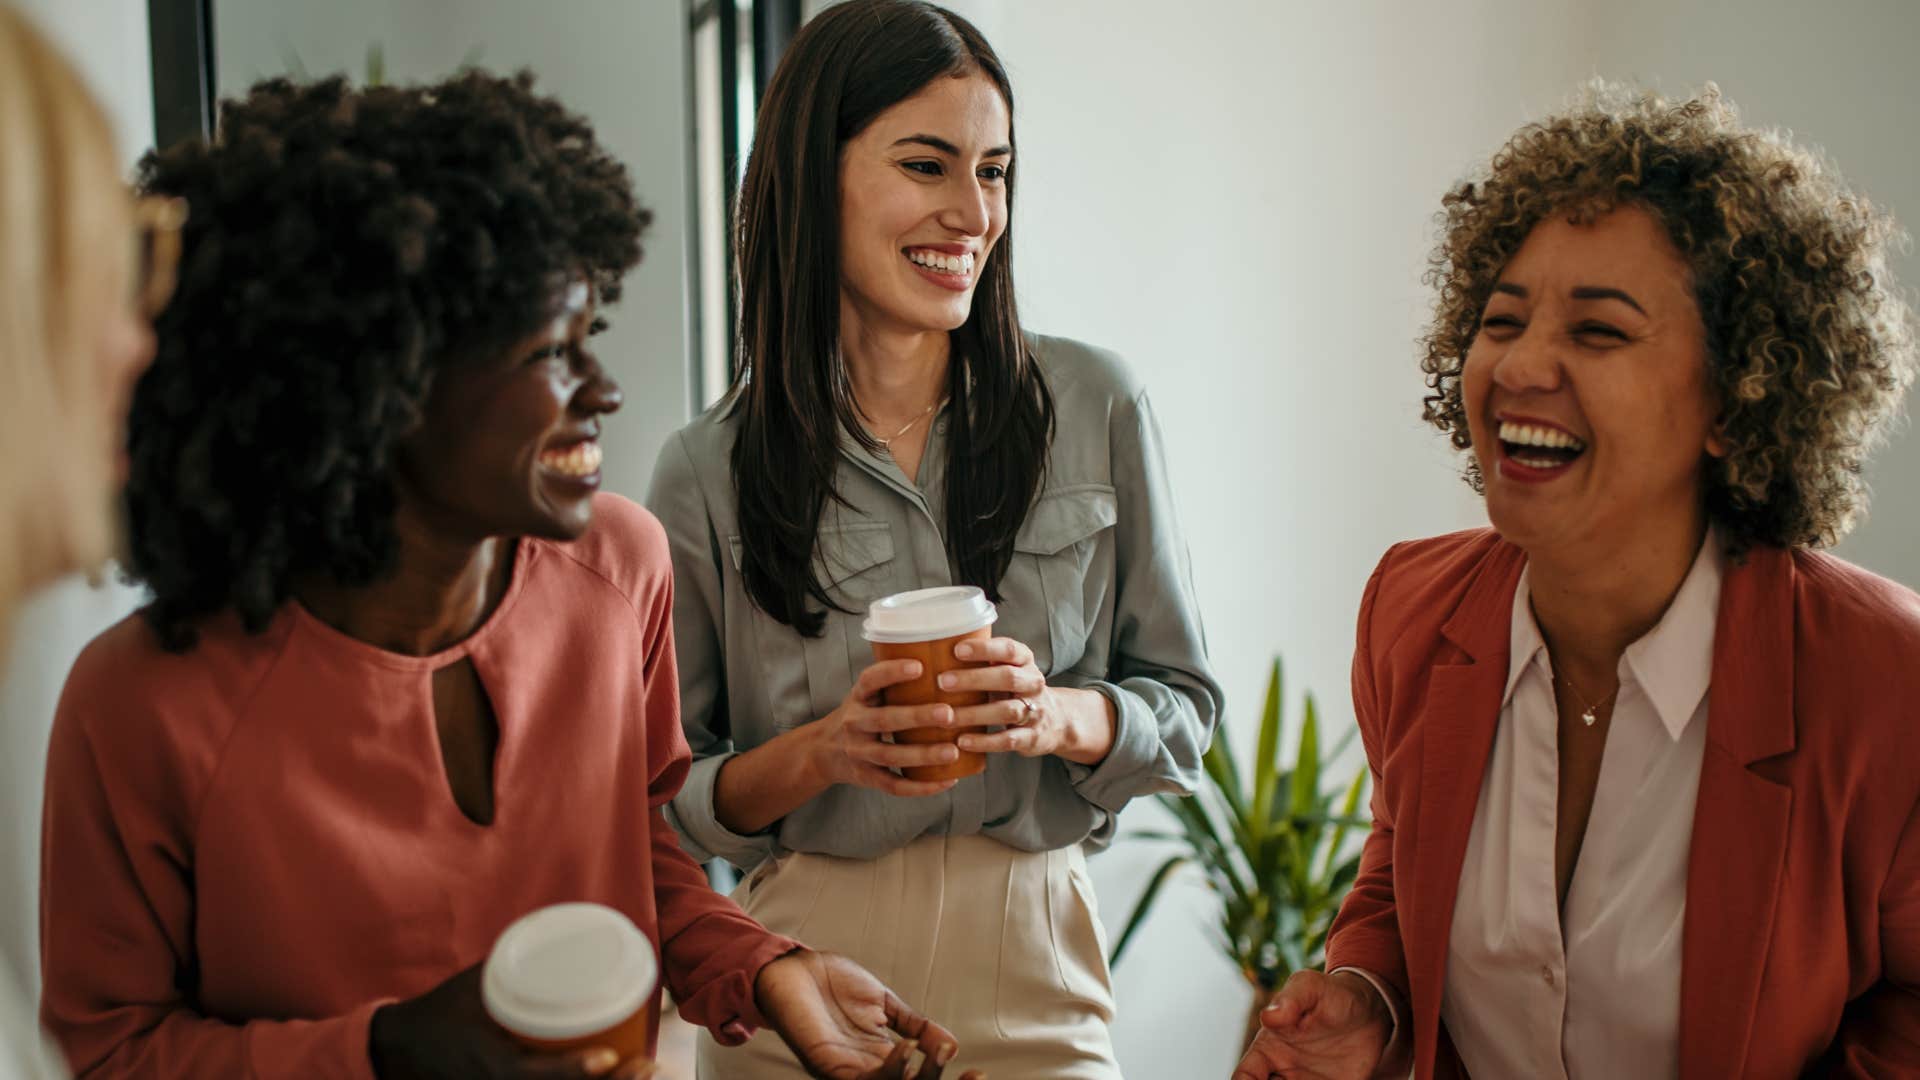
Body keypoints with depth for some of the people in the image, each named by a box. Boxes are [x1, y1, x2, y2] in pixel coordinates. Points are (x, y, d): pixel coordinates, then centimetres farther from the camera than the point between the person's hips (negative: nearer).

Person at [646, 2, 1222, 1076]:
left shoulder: (1098, 408, -4)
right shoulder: (707, 474, -6)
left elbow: (1184, 706, 1)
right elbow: (667, 797, -1)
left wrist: (1063, 717, -19)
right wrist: (818, 754, -19)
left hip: (1034, 958, 1)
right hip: (805, 965, -1)